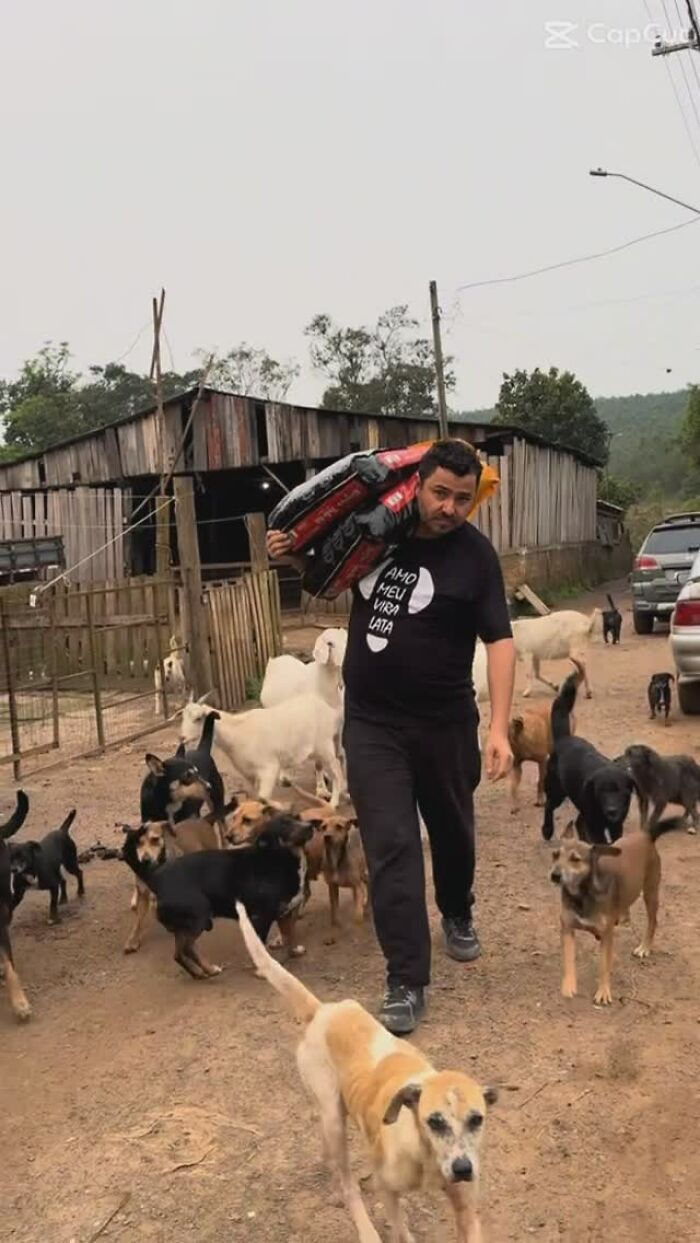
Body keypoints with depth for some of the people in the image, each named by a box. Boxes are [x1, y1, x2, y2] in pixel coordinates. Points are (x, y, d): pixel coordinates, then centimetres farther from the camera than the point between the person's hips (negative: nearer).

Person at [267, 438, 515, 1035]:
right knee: (391, 847, -4)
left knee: (451, 830, 20)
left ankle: (458, 913, 50)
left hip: (445, 723, -1)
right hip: (371, 723, 1)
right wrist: (293, 557, -5)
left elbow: (500, 641, -15)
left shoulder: (475, 555, -11)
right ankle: (406, 983, 3)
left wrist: (499, 728, -24)